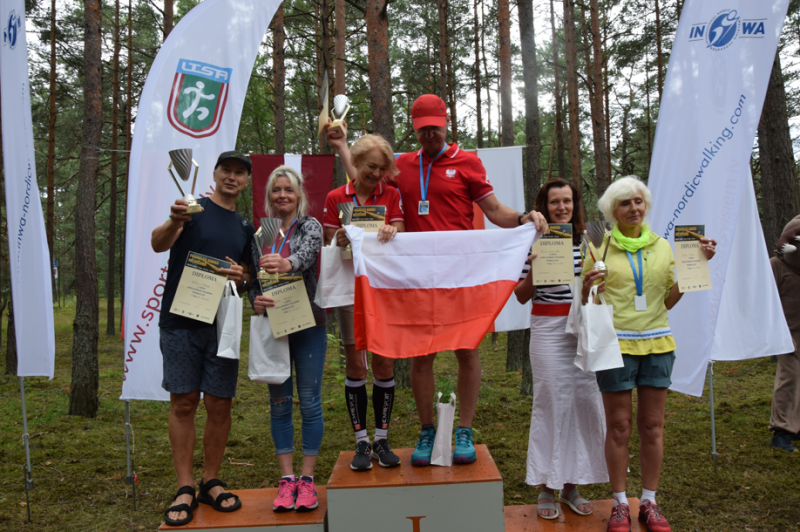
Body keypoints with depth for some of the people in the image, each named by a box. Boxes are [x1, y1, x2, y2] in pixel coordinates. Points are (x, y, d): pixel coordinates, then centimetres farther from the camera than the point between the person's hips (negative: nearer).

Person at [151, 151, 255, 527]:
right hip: (180, 322, -3)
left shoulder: (245, 227, 15)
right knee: (183, 402, -1)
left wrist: (242, 277, -3)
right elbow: (158, 244, -14)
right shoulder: (193, 208, 2)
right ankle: (185, 489, 10)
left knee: (219, 404, 3)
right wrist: (174, 223, -36)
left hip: (222, 325, 3)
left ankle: (211, 482, 18)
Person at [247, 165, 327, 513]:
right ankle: (286, 478, 19)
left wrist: (288, 263, -46)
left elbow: (308, 253, -24)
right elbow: (252, 278, 8)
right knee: (279, 403, 8)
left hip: (308, 324, -3)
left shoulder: (310, 226, -1)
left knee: (310, 401, 2)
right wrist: (255, 301, -15)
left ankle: (307, 478, 14)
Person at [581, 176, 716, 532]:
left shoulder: (662, 246, 10)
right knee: (619, 427, 2)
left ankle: (649, 502, 22)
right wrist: (589, 290, -17)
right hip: (615, 343, -3)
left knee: (652, 426, 8)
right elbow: (586, 303, 5)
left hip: (656, 343, 3)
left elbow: (669, 301, 11)